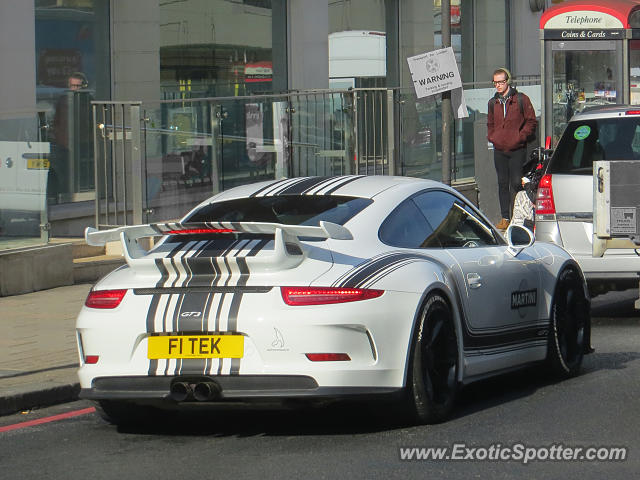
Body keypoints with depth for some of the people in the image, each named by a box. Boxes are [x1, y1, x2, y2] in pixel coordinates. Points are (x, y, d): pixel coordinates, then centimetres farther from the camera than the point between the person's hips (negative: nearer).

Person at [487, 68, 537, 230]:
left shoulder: (521, 99, -2)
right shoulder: (493, 103, 13)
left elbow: (531, 121, 0)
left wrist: (520, 137, -9)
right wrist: (491, 137, 9)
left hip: (517, 150, -5)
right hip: (499, 150, 5)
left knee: (516, 183, -7)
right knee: (502, 184, 6)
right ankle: (505, 218, 10)